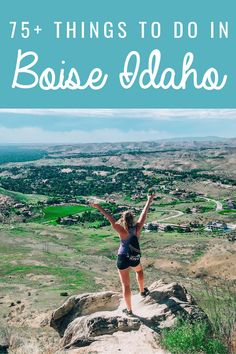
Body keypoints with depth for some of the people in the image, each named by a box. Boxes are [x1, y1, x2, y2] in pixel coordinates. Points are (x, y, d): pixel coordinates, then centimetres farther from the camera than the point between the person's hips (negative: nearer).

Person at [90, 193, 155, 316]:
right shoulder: (137, 228, -10)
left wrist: (99, 208, -31)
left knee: (126, 285, 7)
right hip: (135, 259, 3)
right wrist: (149, 200, 10)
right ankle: (142, 291, 52)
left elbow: (111, 220, -27)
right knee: (139, 270, 38)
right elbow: (144, 214, -1)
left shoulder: (123, 231, -19)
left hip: (123, 259, -3)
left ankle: (129, 309, 16)